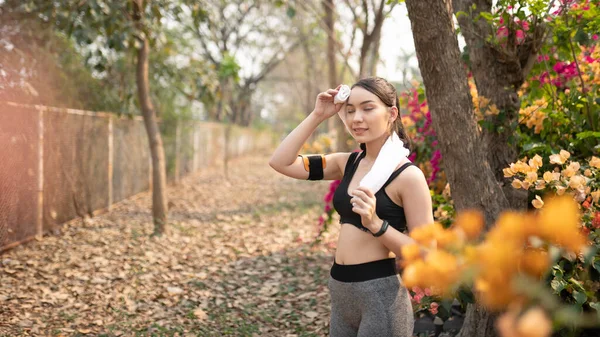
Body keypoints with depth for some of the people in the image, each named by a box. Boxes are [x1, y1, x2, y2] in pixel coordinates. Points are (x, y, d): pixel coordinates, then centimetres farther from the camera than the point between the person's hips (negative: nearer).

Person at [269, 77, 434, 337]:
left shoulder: (408, 176, -14)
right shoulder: (348, 163, 4)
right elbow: (280, 162, 1)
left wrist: (375, 224, -27)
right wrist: (317, 116, -3)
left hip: (381, 294, -6)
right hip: (341, 291, 6)